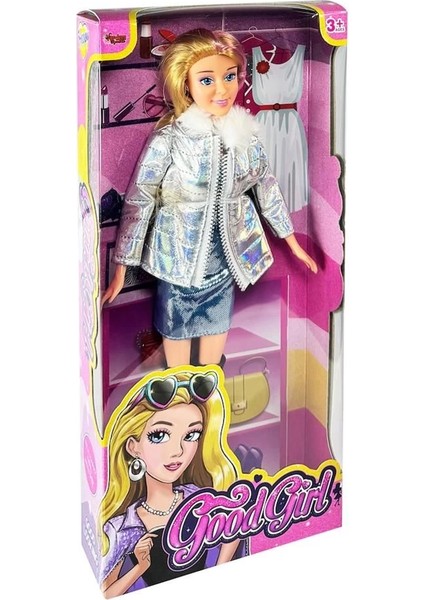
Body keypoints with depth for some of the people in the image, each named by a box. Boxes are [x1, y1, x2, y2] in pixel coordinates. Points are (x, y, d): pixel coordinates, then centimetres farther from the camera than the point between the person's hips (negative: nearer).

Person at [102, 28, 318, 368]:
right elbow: (138, 203, -15)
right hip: (179, 256, -4)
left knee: (218, 322, 20)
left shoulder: (245, 135, -7)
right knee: (177, 326, 15)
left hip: (228, 253, 4)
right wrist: (121, 269, -13)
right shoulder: (168, 140, -20)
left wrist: (293, 243, 13)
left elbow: (268, 189, 6)